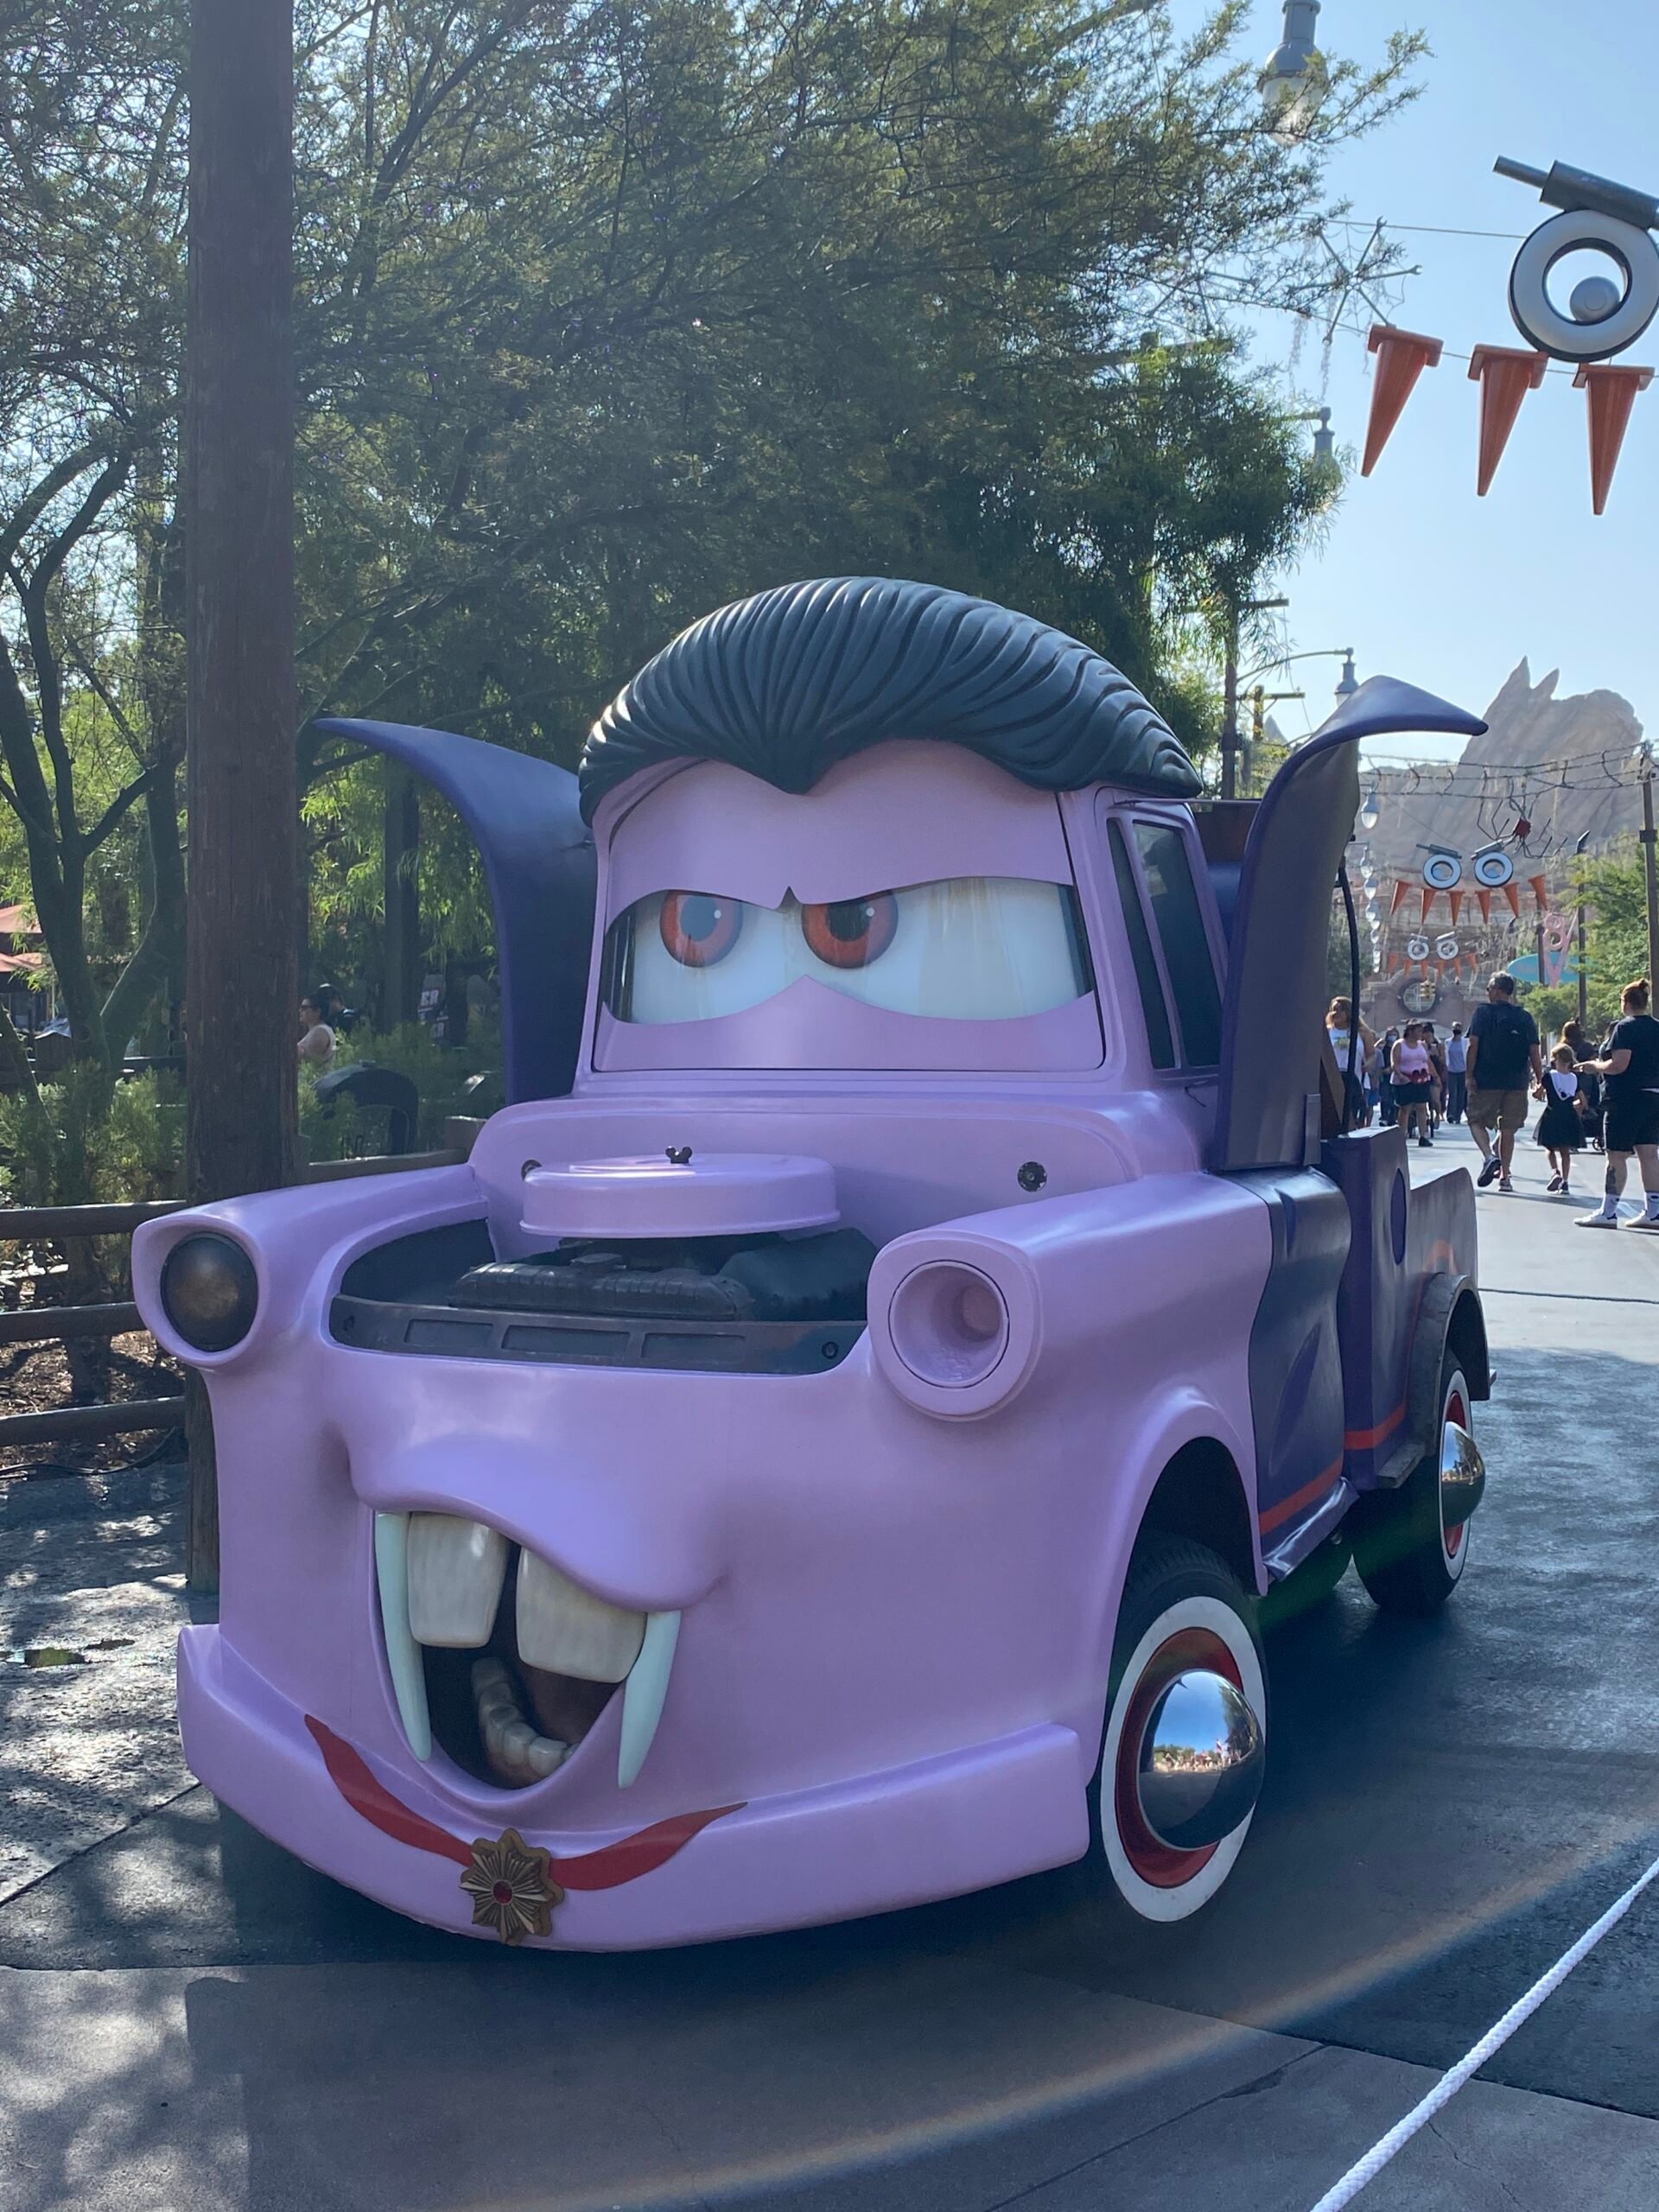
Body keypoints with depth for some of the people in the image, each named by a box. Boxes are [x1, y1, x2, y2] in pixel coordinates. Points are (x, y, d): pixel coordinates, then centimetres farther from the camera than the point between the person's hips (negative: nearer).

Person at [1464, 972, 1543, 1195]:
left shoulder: (1483, 1012, -3)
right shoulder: (1525, 1017, 6)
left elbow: (1473, 1045, -9)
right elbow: (1534, 1051, 3)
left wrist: (1469, 1074, -7)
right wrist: (1539, 1080, 7)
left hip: (1487, 1080, -3)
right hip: (1517, 1082, 3)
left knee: (1477, 1120, 9)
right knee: (1508, 1128, 9)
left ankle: (1489, 1156, -17)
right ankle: (1504, 1176, 10)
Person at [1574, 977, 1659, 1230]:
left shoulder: (1625, 1027, -12)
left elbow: (1618, 1065, -20)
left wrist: (1595, 1066, -3)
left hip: (1626, 1100, -8)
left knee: (1617, 1155, -3)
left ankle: (1608, 1211, -1)